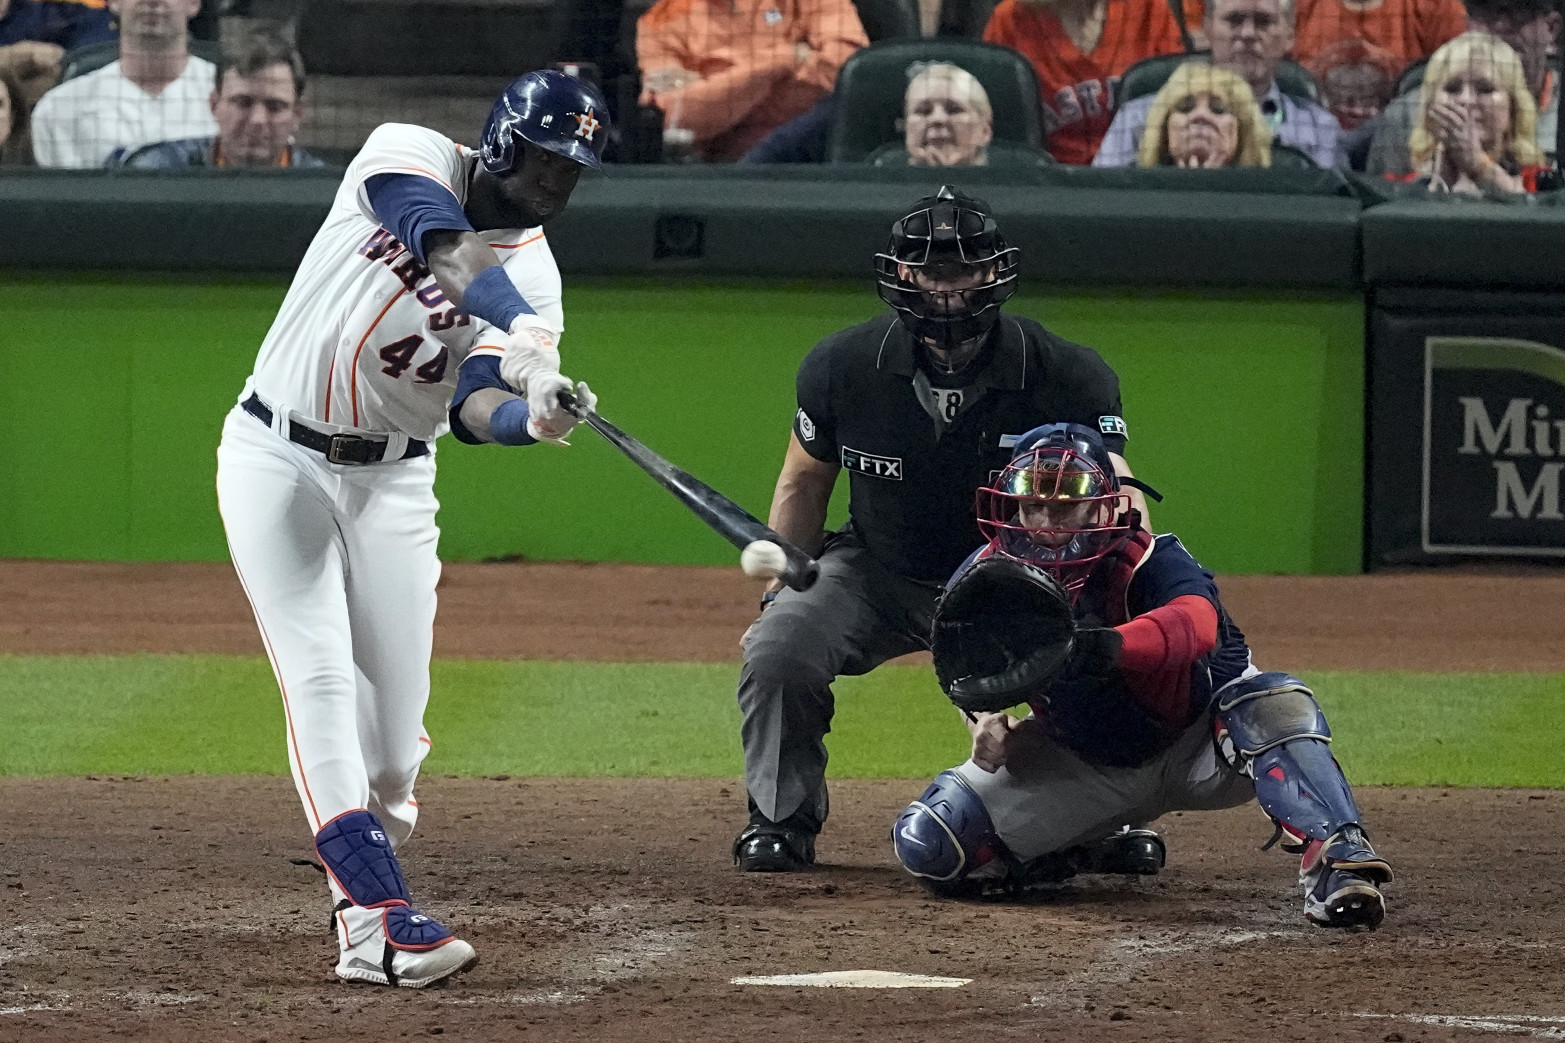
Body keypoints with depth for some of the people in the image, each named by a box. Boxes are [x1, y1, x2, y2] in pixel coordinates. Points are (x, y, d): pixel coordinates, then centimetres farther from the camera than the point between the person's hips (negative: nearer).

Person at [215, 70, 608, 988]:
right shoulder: (409, 158, -10)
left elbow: (475, 407, -18)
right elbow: (449, 252, -31)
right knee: (322, 679, -17)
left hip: (392, 480, 4)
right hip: (278, 457, -4)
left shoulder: (535, 276, -3)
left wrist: (534, 418, -41)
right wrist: (524, 339, -46)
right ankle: (383, 915, -26)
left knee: (395, 735, -2)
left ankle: (362, 918, 22)